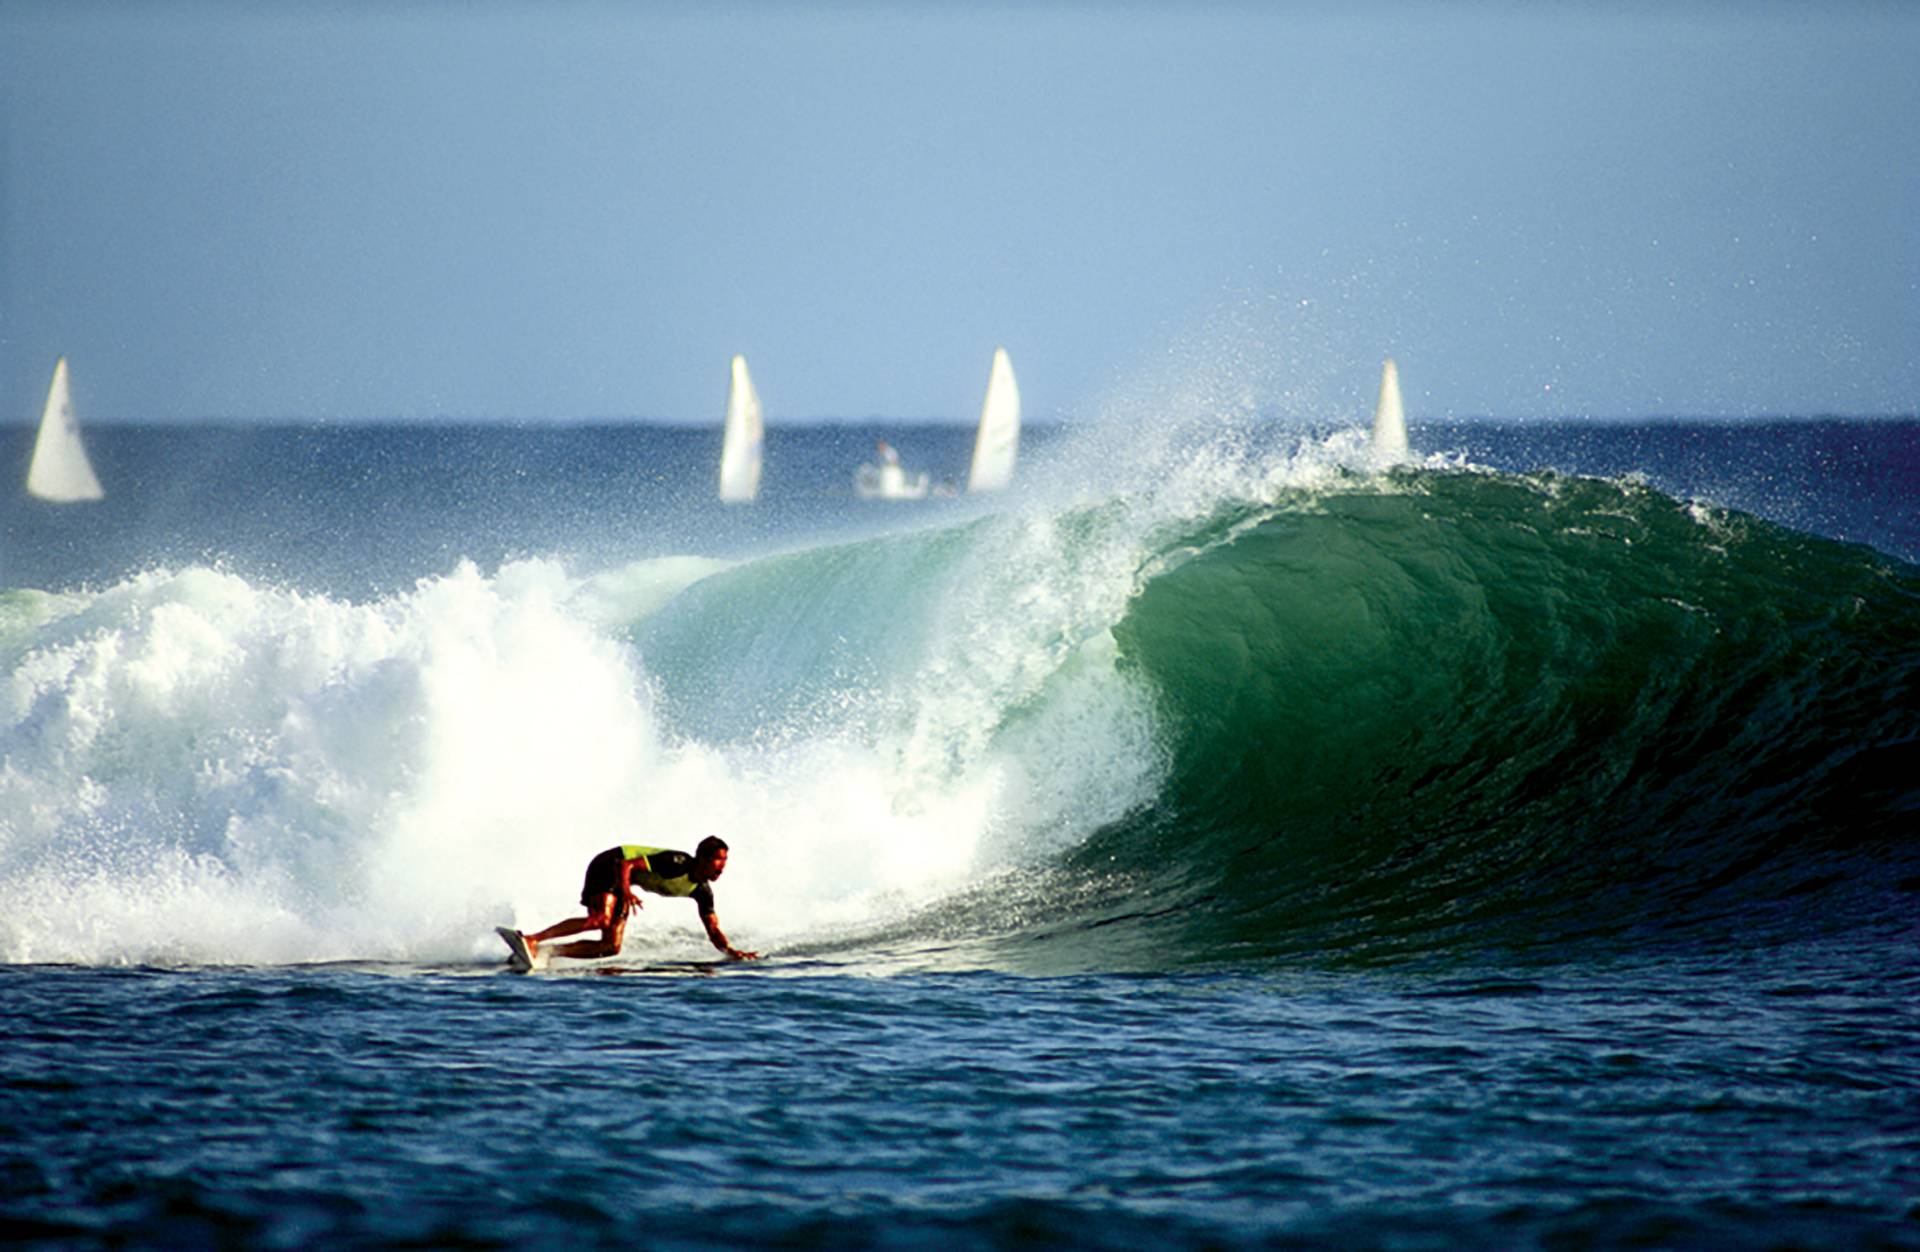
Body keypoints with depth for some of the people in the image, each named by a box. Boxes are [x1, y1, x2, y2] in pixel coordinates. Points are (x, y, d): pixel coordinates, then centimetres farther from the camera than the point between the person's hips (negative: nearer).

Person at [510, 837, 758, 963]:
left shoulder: (702, 890, -1)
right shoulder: (676, 863, -26)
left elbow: (714, 931, 3)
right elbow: (626, 864, -28)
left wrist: (731, 951, -14)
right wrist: (625, 891, -43)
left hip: (622, 880, 9)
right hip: (609, 865, -9)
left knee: (611, 947, -1)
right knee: (601, 919, -33)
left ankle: (545, 951, -5)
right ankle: (530, 939, -37)